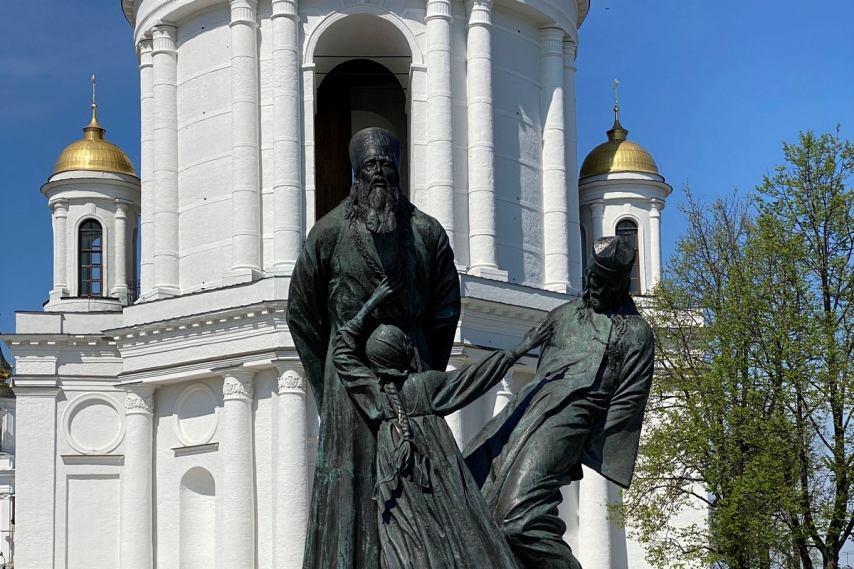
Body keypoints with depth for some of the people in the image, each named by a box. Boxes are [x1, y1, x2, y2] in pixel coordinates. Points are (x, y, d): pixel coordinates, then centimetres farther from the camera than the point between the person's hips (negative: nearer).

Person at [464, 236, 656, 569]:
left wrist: (587, 447, -7)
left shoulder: (635, 332, 8)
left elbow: (628, 401, 1)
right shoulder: (562, 316, 26)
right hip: (523, 411, 7)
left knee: (520, 514, -27)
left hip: (566, 416, -7)